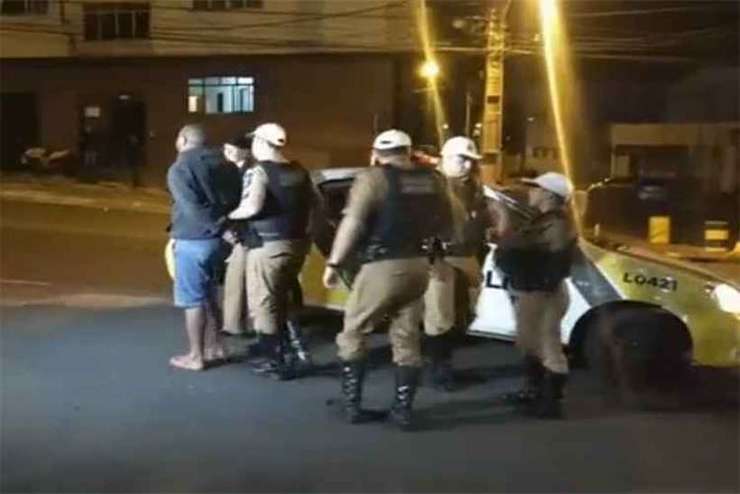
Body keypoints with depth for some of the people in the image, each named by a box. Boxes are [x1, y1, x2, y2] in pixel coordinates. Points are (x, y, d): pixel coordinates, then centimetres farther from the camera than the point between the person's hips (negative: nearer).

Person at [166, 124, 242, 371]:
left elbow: (192, 208, -21)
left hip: (193, 241, -7)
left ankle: (196, 356, 7)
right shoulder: (219, 163, 11)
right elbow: (235, 199, 10)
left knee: (193, 300, 1)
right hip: (216, 239, 8)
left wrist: (216, 226, -17)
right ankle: (214, 346, 27)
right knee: (208, 296, 20)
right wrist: (223, 225, 9)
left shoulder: (179, 169, -11)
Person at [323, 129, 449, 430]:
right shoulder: (431, 180, 8)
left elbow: (352, 223, -16)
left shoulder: (373, 178, -9)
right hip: (417, 265, 6)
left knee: (353, 332, 10)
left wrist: (334, 263, -11)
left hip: (383, 267, -5)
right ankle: (403, 410, 14)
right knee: (407, 339, 14)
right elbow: (440, 221, 17)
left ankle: (352, 405, 11)